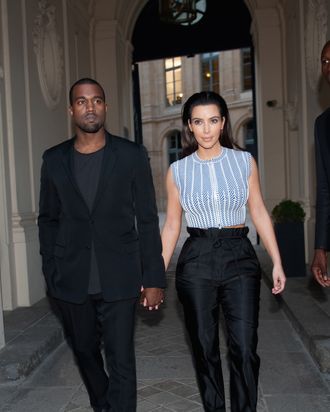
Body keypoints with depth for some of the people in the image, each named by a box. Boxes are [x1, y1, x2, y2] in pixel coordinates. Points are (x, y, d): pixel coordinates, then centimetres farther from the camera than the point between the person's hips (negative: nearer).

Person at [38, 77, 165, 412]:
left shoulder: (132, 155, -2)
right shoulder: (54, 159, 5)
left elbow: (147, 220, -2)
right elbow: (48, 219, 10)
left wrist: (154, 279, -5)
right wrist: (51, 272, 4)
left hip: (118, 279, -3)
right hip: (71, 280, 3)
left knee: (121, 362, -1)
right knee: (85, 352, 19)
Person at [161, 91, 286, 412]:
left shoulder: (244, 161, 3)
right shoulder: (177, 170, 3)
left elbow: (259, 213, 6)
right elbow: (171, 225, 6)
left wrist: (277, 262, 3)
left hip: (239, 257, 0)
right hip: (196, 261, 1)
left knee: (244, 348, -3)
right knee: (204, 346, 10)